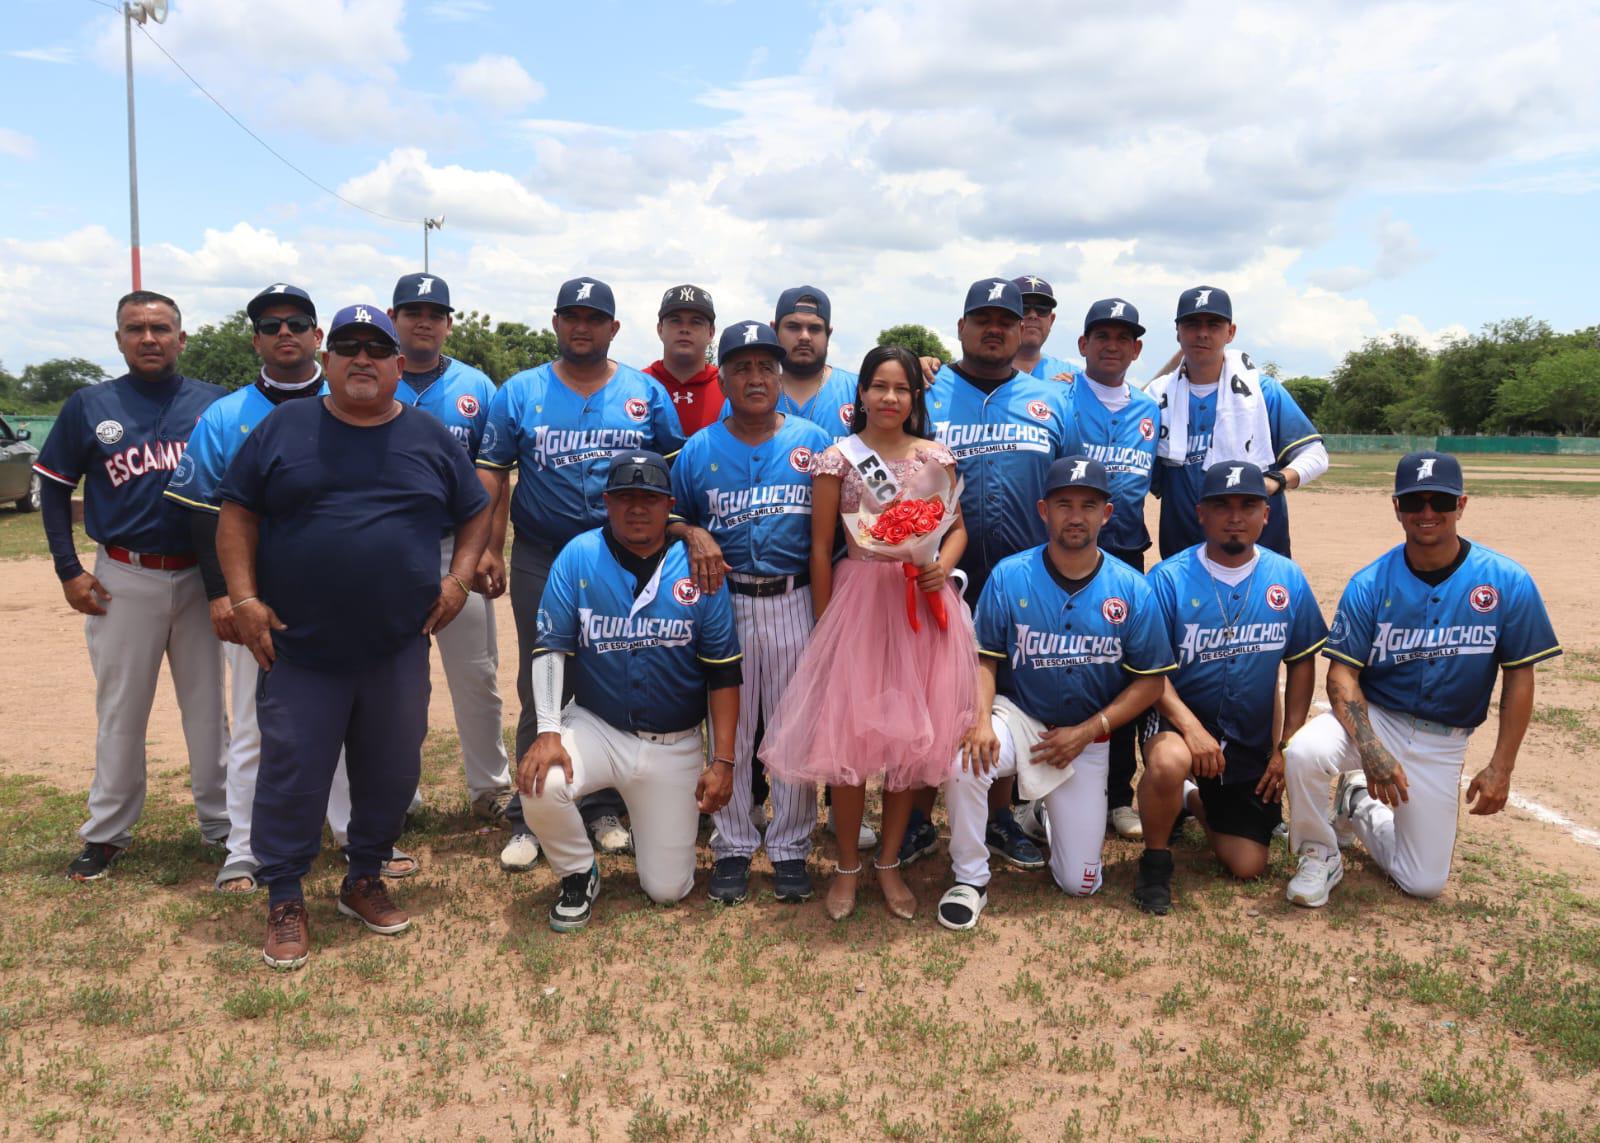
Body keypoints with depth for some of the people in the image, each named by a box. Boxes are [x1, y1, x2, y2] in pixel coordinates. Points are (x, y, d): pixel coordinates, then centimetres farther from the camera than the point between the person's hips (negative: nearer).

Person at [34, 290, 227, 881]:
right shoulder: (89, 406, 2)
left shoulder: (215, 404, 0)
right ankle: (106, 833, 20)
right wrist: (68, 571, 0)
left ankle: (221, 822, 21)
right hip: (122, 579, 0)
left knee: (208, 704, 9)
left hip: (200, 576, 0)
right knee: (119, 709, 8)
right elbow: (54, 488, 7)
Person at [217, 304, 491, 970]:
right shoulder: (282, 429, 3)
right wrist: (244, 597, -7)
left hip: (400, 647, 2)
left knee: (392, 772, 10)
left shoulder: (432, 439, 8)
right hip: (299, 647, -2)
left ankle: (365, 880, 31)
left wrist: (460, 576, -1)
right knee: (292, 775, 2)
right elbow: (238, 514, 3)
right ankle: (284, 902, 18)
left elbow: (475, 514, 15)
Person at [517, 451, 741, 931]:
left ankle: (662, 819, 38)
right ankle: (578, 875, 2)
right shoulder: (578, 557, -7)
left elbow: (723, 672, -3)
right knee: (540, 787, -31)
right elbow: (550, 647, -6)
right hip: (595, 727, 0)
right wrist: (547, 732, -18)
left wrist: (722, 761, -5)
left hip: (675, 745, 0)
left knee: (668, 889, 2)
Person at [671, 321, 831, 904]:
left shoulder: (814, 443, 4)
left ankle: (791, 847, 18)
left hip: (796, 601, 0)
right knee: (730, 729, 7)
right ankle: (732, 847, 20)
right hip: (725, 602, 1)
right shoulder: (698, 451, 6)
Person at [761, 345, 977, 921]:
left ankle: (890, 863, 23)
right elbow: (821, 549, -1)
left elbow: (957, 527, 14)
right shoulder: (838, 458, -1)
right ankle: (847, 866, 18)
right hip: (859, 599, -2)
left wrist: (942, 567, -8)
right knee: (849, 733, 0)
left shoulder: (937, 457, 6)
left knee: (913, 735, 7)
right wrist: (825, 626, -4)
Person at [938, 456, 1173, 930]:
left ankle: (1059, 814, 37)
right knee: (964, 763, -35)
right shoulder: (1009, 576, -10)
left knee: (1079, 883, 1)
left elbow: (1150, 680, -4)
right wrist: (982, 720, -24)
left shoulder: (1132, 589, -9)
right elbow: (984, 658, -6)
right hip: (1019, 717, -1)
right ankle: (970, 879, -9)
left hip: (1088, 737, 1)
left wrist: (1085, 731, -13)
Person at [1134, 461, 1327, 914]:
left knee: (1248, 866, 4)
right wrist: (1191, 726, -27)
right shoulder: (1169, 578, -11)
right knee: (1168, 762, -40)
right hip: (1177, 720, -4)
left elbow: (1302, 664, 7)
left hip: (1251, 740, 4)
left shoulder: (1287, 579, 0)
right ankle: (1156, 860, -10)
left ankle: (1198, 799, 36)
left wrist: (1287, 745, 1)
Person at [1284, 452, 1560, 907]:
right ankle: (1319, 855, -5)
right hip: (1372, 716, -1)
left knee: (1424, 883, 2)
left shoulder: (1508, 583, -9)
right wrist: (1371, 749, -28)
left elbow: (1518, 676, -3)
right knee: (1304, 751, -35)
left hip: (1442, 742, 1)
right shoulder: (1370, 584, -11)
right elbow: (1342, 672, -12)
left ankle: (1360, 806, 32)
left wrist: (1501, 767, -7)